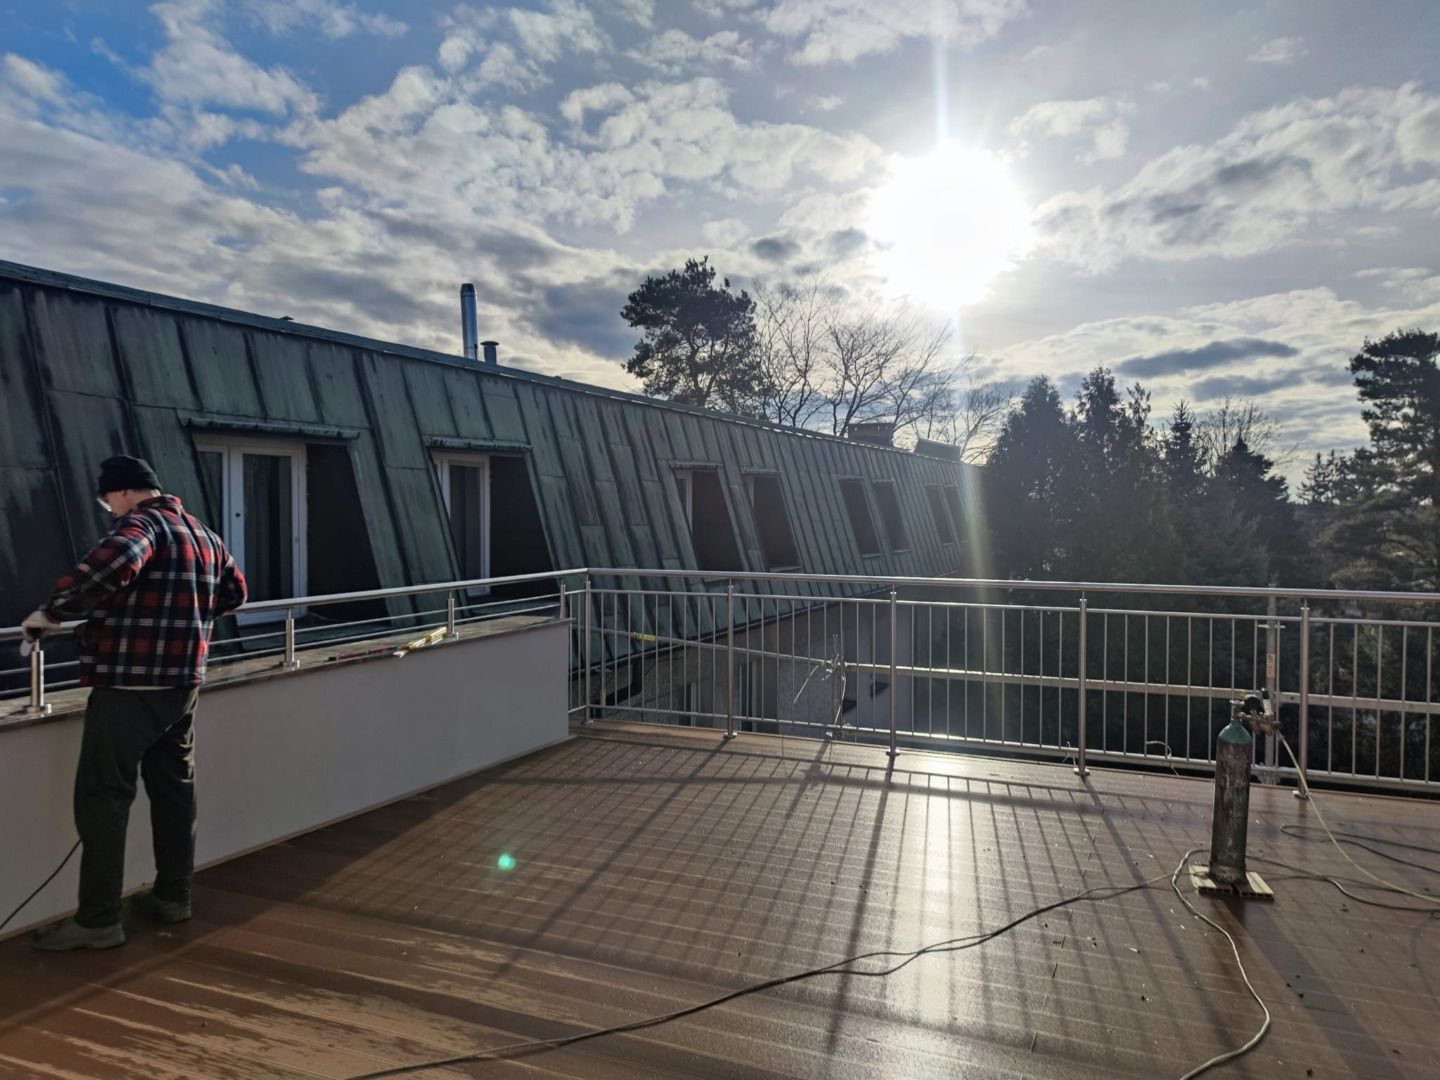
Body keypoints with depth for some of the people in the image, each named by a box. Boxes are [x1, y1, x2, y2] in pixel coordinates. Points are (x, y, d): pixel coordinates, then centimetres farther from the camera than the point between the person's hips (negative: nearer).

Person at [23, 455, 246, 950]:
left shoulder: (142, 523, -12)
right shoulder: (204, 534, 14)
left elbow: (110, 566, -34)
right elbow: (235, 591, 26)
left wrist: (51, 611, -23)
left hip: (130, 685, -9)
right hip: (181, 682, 9)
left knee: (103, 798, -1)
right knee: (174, 788, 16)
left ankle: (97, 921, 4)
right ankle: (173, 895, 26)